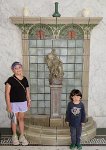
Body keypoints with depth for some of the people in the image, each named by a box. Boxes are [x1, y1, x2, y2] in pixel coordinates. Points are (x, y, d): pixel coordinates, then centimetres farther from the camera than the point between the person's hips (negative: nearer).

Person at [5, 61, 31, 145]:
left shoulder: (25, 79, 3)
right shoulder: (11, 80, -12)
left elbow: (27, 91, 12)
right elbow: (7, 93, -13)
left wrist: (29, 101, 9)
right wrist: (8, 105, -16)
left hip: (23, 102, 4)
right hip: (14, 103, -4)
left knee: (21, 119, 12)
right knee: (14, 119, 9)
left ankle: (22, 136, 23)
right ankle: (14, 136, 26)